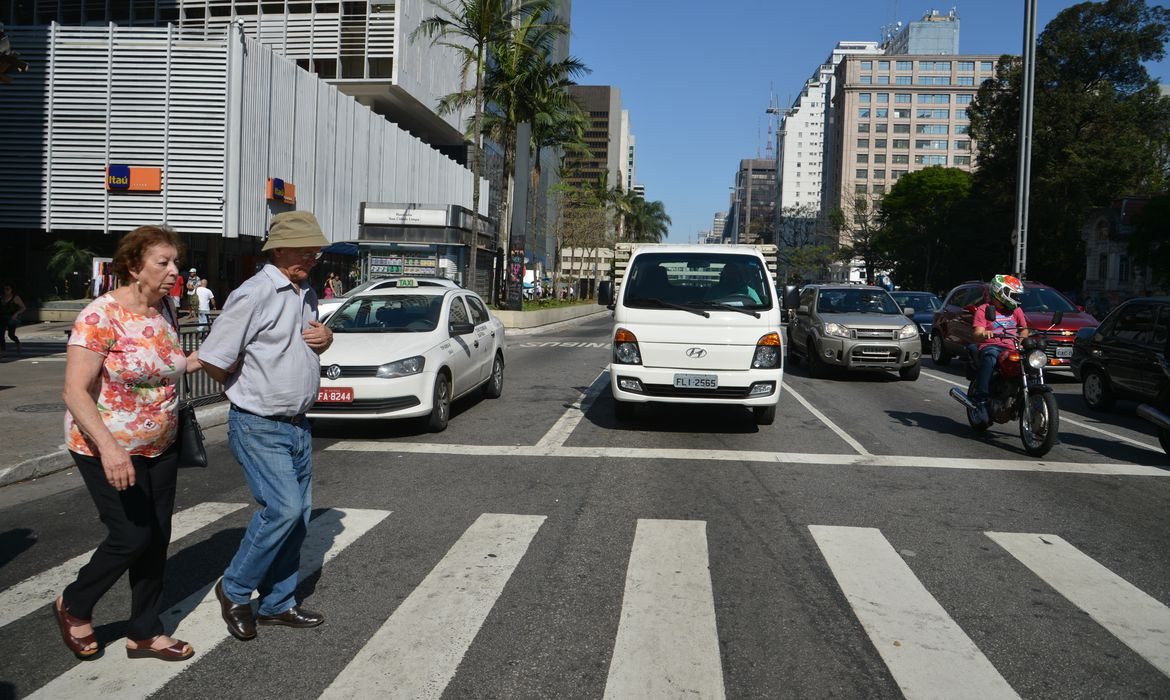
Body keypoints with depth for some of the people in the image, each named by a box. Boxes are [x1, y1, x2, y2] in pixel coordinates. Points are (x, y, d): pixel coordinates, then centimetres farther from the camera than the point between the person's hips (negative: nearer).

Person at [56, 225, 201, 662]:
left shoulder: (165, 309, 2)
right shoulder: (101, 316, -20)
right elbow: (75, 392, -23)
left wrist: (198, 360, 6)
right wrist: (109, 448, -33)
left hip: (160, 446, 7)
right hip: (107, 449, -7)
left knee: (157, 538, 8)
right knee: (132, 536, -6)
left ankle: (144, 634, 23)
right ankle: (74, 606, 24)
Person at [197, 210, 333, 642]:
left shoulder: (307, 295, 11)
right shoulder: (255, 294, -16)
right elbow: (212, 360, -18)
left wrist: (326, 338, 2)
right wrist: (249, 389, 0)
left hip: (297, 425, 8)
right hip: (259, 427, -8)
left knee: (297, 516, 11)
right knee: (283, 509, -15)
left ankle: (278, 604, 24)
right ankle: (234, 590, 8)